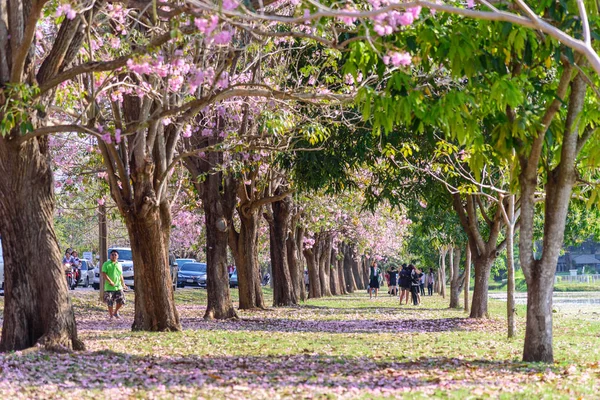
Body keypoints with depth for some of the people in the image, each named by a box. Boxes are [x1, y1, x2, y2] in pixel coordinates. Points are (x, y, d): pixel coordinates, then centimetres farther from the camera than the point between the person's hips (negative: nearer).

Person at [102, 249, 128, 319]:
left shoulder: (119, 265, 15)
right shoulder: (106, 264, -1)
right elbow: (104, 274, -11)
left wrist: (123, 284, 18)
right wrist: (110, 281, -21)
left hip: (118, 287, 4)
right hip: (109, 287, -4)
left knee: (121, 301, -3)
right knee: (110, 303, 0)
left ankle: (116, 312, 21)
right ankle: (111, 315, 14)